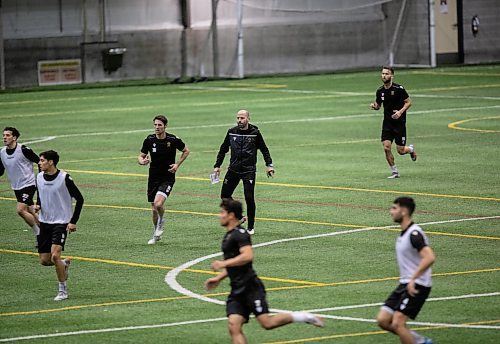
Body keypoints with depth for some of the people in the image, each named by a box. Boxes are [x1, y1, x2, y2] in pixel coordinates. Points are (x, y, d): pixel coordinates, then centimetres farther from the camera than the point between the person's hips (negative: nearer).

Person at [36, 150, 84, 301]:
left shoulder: (64, 178, -14)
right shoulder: (39, 177, 4)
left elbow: (79, 199, -7)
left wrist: (73, 222, -11)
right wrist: (38, 205, -5)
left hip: (61, 222, -6)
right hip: (45, 222, 6)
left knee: (55, 255, -20)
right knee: (44, 260, 3)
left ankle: (62, 290, -5)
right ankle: (65, 263, 36)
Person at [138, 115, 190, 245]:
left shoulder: (173, 140, -10)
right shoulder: (149, 140, -4)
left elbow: (186, 151, 7)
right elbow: (141, 156, 4)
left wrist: (177, 164, -4)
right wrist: (142, 161, -19)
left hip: (168, 177, -3)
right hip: (153, 178, 3)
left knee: (158, 203, -24)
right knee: (154, 209, 7)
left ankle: (161, 222, 8)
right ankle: (156, 235, 29)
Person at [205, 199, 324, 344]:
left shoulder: (240, 234, -11)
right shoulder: (228, 236, 20)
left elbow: (247, 256, -27)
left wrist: (223, 263, -22)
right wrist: (218, 278, 25)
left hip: (250, 287, -9)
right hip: (237, 290, 9)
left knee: (267, 322, -13)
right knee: (234, 326, -7)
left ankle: (303, 317, 6)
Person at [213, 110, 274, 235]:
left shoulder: (255, 133, -4)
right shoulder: (231, 132, 3)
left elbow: (264, 149, 6)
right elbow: (223, 149, 14)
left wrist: (269, 165, -1)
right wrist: (217, 165, 10)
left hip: (249, 170, -4)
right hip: (233, 169, 4)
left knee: (249, 198, -9)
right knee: (225, 196, 2)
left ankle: (251, 227, 6)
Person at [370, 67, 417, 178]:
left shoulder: (398, 89, -12)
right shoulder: (380, 91, 3)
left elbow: (408, 102, -5)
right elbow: (378, 105, 16)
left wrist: (400, 111, -21)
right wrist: (374, 106, -7)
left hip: (399, 123, -4)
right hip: (387, 123, 4)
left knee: (401, 151, -1)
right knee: (386, 147, -10)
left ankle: (411, 149, 35)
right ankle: (394, 172, 4)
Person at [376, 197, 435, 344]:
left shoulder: (414, 234, -17)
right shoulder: (403, 234, 14)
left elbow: (429, 258, -30)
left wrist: (413, 279, -30)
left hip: (416, 287, -10)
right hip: (404, 284, 10)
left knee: (397, 323, -16)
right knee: (383, 320, 3)